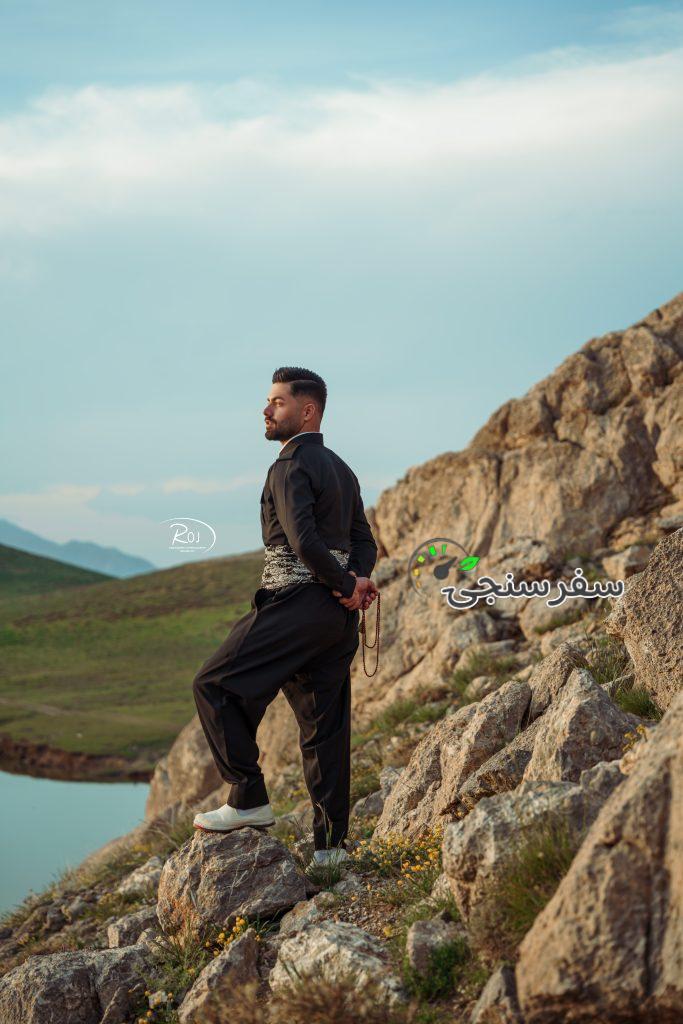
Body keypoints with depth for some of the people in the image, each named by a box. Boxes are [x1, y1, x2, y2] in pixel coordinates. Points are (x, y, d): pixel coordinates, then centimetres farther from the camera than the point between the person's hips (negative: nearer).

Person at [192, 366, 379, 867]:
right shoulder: (341, 469, 19)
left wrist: (345, 586, -10)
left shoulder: (291, 466, -10)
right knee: (325, 725, 9)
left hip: (296, 604, -9)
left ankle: (249, 799, -5)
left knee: (215, 686, -1)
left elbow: (304, 541, -23)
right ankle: (331, 844, 10)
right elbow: (365, 542, 16)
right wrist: (355, 581, -2)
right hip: (339, 616, 9)